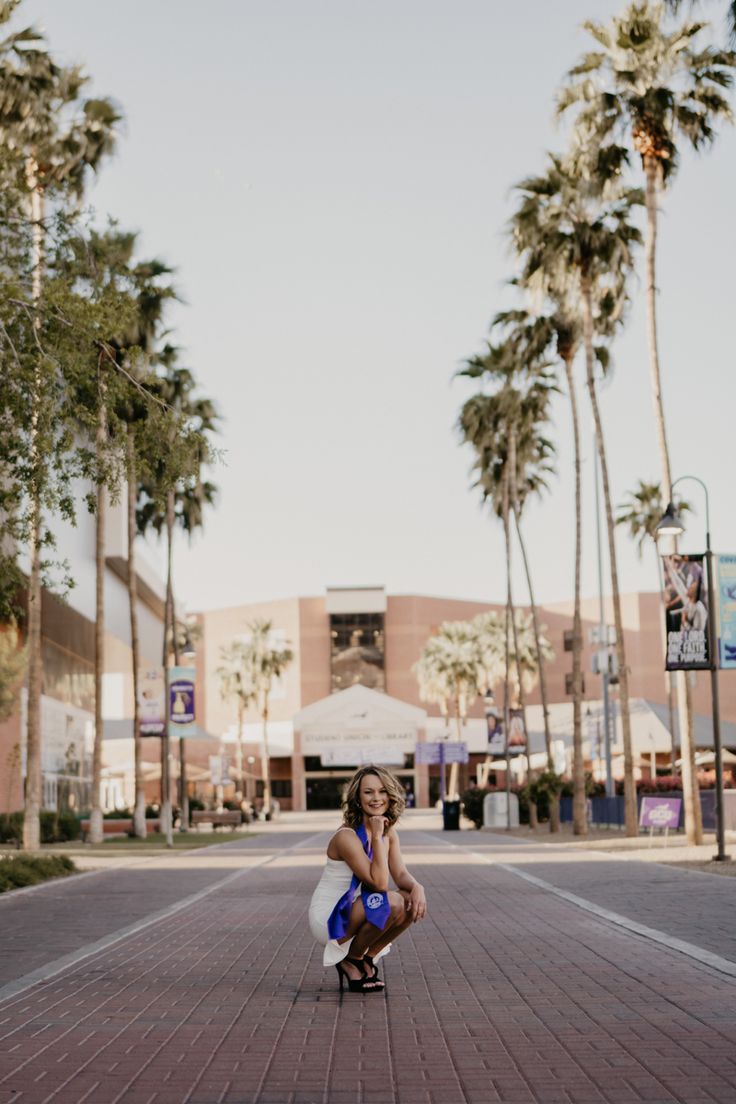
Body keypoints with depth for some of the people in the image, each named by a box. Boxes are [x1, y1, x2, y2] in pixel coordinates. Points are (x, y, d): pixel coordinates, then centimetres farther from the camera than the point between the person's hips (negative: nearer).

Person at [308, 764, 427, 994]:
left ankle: (367, 958, 7)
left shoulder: (389, 833, 3)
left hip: (353, 911, 8)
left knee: (414, 903, -11)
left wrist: (417, 887, -27)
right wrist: (377, 836, -27)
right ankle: (352, 960, -4)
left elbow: (401, 875, -5)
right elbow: (379, 883, -28)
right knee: (391, 902, -29)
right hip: (328, 919, -8)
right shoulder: (347, 836, -23)